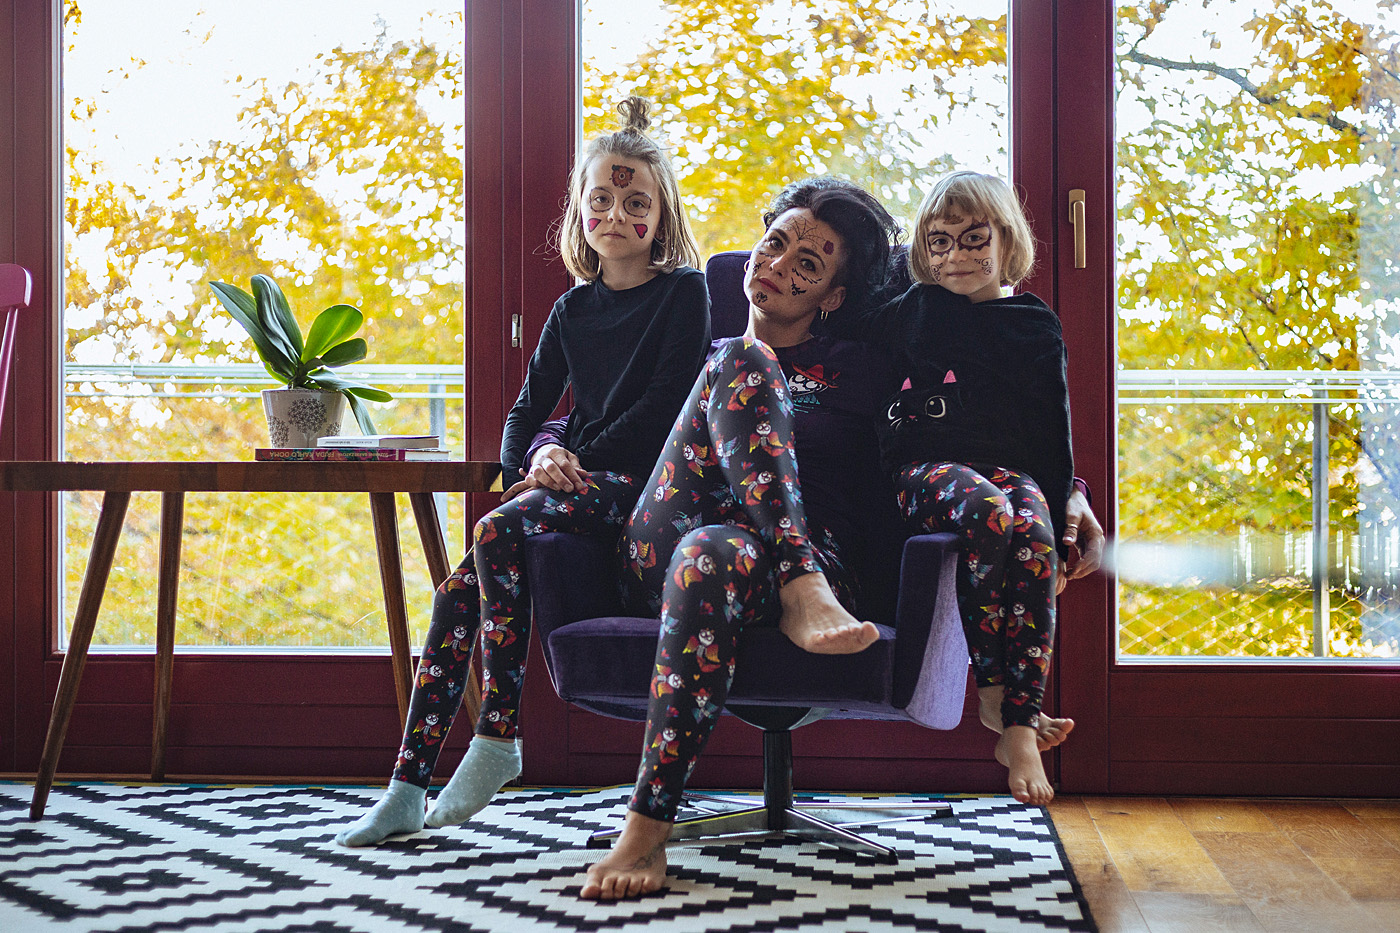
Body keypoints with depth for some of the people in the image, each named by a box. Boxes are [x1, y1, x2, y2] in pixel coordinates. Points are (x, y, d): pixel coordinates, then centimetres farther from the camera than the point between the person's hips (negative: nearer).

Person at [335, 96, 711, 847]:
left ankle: (498, 737, -24)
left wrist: (578, 462, -13)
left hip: (640, 479, -6)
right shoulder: (573, 311, 19)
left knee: (497, 531, -31)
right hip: (576, 482, 6)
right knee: (459, 592, -16)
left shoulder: (682, 291, 2)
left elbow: (665, 402, -8)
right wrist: (538, 456, -9)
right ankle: (406, 790, -14)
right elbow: (526, 411, 15)